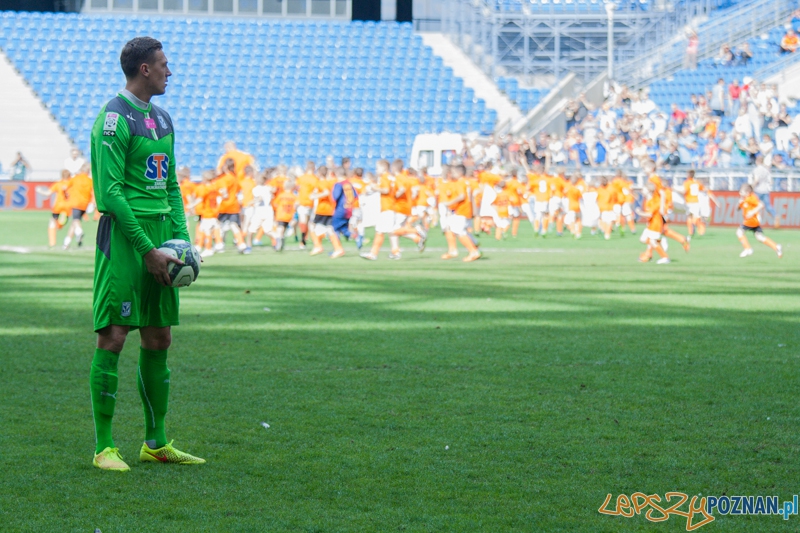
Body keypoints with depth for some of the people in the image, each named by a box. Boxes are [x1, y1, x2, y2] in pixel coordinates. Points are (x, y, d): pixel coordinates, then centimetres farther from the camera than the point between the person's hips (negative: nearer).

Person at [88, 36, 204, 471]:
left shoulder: (161, 119, 17)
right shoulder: (115, 118, -11)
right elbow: (110, 192, -16)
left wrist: (180, 237, 8)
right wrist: (147, 249, -18)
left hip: (159, 234, 9)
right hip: (124, 235, -9)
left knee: (159, 341, 11)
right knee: (112, 337, -7)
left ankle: (156, 443, 20)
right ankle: (103, 448, -4)